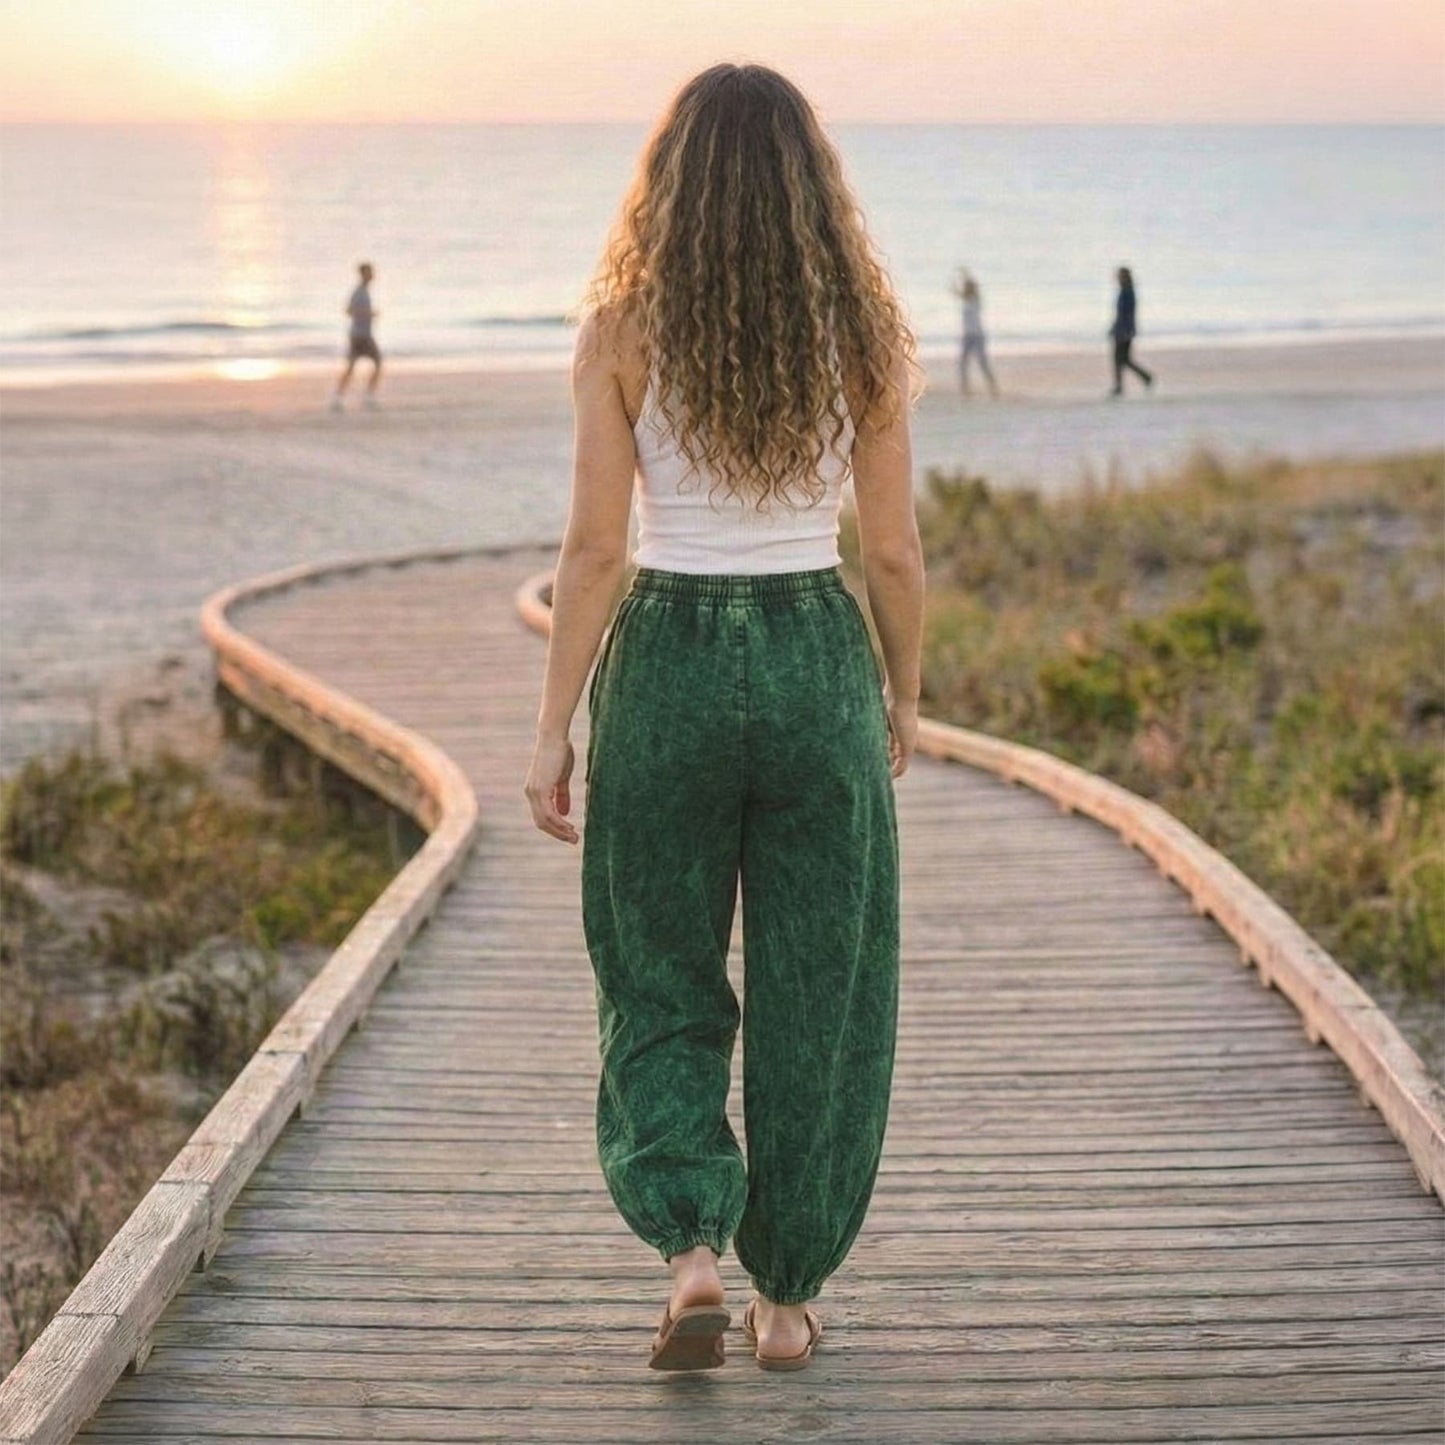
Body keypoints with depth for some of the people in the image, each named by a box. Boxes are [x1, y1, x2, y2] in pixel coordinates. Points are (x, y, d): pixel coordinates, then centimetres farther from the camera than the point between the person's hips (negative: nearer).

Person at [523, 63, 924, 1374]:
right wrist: (904, 695, 15)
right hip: (817, 660, 1)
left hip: (667, 663, -1)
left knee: (662, 983, 15)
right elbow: (895, 550, 0)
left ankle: (693, 1247, -3)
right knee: (814, 995, 12)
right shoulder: (864, 334, -3)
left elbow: (595, 547, -9)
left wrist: (554, 729, -3)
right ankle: (788, 1294, 20)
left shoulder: (622, 331, -7)